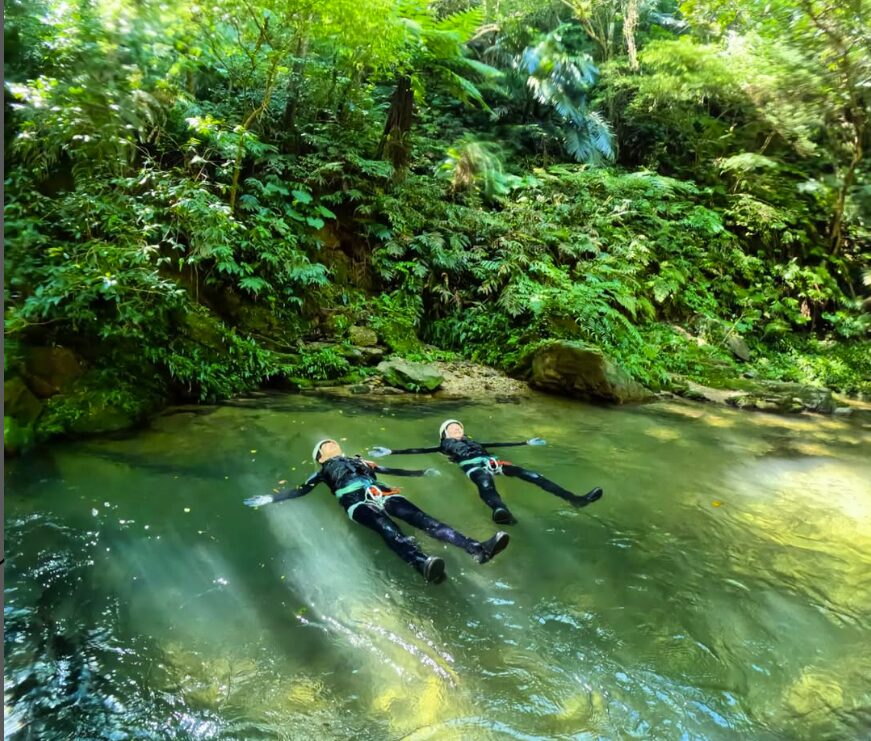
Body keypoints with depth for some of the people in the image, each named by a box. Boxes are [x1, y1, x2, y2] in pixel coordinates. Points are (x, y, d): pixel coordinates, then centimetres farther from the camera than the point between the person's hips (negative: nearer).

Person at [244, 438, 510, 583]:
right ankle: (423, 563, -66)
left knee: (422, 518, -21)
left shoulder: (359, 461, 39)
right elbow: (300, 490, 22)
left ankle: (478, 549, -40)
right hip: (356, 500, -4)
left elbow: (392, 471, 40)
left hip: (381, 493, 4)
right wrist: (271, 498, 10)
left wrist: (422, 472, 40)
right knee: (388, 529, -35)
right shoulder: (324, 471, 30)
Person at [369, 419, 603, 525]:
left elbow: (499, 444, 41)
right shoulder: (445, 445, 29)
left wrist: (525, 442, 44)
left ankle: (574, 499, -28)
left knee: (528, 474, -17)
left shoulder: (473, 441, 40)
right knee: (485, 485, -41)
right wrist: (391, 452, 12)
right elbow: (418, 450, 20)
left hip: (491, 462, 5)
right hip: (472, 466, -5)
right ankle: (501, 511, -78)